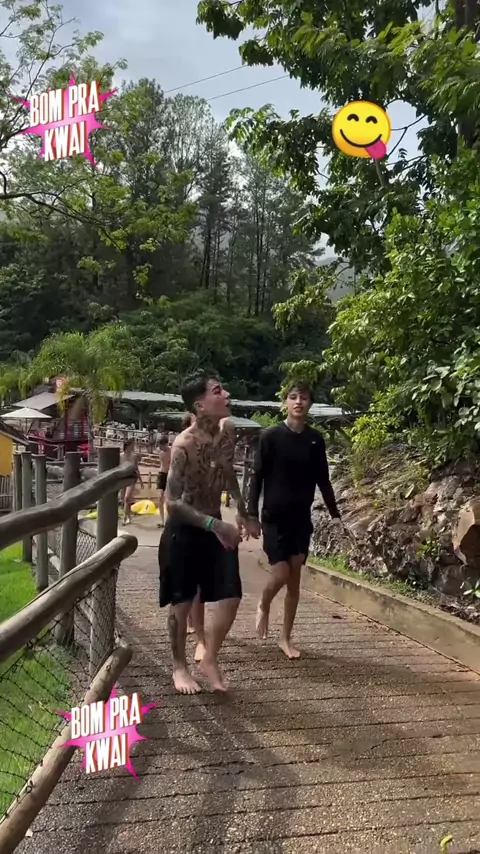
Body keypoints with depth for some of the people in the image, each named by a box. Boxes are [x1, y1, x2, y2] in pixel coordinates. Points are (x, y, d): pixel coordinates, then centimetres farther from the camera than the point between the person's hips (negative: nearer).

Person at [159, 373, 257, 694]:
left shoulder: (226, 437, -3)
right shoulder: (185, 444, -24)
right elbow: (172, 501, -26)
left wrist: (242, 514, 19)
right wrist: (216, 525, -31)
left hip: (215, 528, 6)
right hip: (184, 530, -6)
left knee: (231, 596, 4)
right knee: (182, 602, 7)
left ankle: (210, 659, 25)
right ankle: (180, 667, 27)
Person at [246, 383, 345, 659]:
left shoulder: (316, 440, 3)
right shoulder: (272, 436, -7)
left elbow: (323, 479, 9)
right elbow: (258, 477, -6)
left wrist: (335, 513, 5)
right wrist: (252, 514, -11)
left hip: (302, 518, 3)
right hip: (275, 517, -3)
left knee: (295, 579, 7)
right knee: (281, 574, -9)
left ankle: (287, 638, 20)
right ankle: (264, 607, 25)